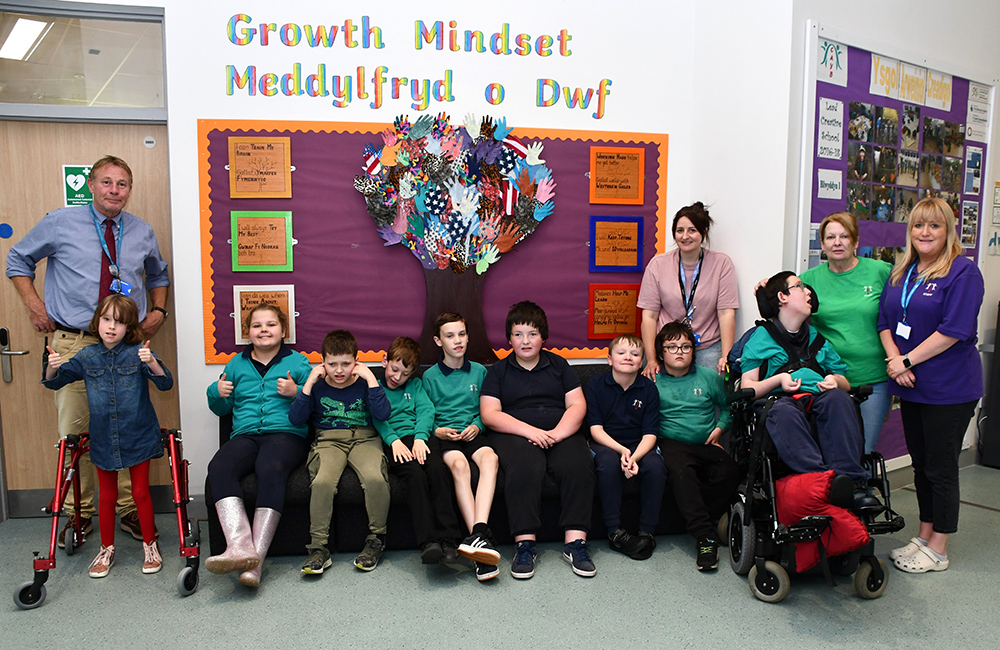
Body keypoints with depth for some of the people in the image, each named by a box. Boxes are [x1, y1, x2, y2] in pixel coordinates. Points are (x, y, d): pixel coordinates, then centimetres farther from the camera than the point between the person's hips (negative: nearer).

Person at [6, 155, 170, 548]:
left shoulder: (142, 233, 10)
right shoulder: (59, 224, 2)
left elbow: (158, 274, 27)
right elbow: (19, 259, 16)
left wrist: (158, 310, 12)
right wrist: (33, 303, 3)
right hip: (73, 343, -2)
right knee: (73, 432, 2)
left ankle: (130, 509, 16)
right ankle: (78, 513, 17)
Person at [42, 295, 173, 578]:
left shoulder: (137, 353, -9)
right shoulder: (87, 357, -1)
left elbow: (165, 384, -16)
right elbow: (55, 382, 9)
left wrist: (152, 363, -35)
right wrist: (52, 367, -14)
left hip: (138, 438, -3)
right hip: (103, 440, 3)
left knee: (140, 492, 8)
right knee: (107, 495, 14)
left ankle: (150, 545, 25)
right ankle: (107, 549, 30)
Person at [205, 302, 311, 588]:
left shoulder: (298, 362, 15)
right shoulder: (237, 364, 25)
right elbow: (221, 409, 30)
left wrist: (296, 393, -9)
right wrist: (216, 393, 9)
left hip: (286, 433, -3)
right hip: (245, 435, 3)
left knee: (270, 470, -37)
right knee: (219, 467, -32)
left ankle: (256, 557, -40)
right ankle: (240, 546, -43)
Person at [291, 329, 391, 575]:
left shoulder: (365, 383, 7)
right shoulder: (317, 386, 9)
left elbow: (383, 414, -9)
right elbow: (295, 419, -2)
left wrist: (370, 378, -9)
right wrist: (309, 383, -6)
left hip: (364, 439, 0)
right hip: (328, 441, 1)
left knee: (375, 479, -31)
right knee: (322, 482, -31)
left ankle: (376, 540, -10)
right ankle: (318, 547, -18)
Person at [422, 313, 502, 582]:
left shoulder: (479, 371, 18)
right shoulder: (430, 376, 13)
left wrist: (477, 426, -2)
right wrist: (437, 430, -7)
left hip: (473, 433, 2)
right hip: (443, 435, -1)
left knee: (490, 457, -35)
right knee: (459, 464, -36)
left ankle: (478, 532, -49)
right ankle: (483, 540, -44)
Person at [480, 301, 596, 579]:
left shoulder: (559, 365, 19)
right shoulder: (498, 371, 15)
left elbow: (577, 405, 10)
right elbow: (490, 415, 2)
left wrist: (558, 433, -11)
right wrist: (529, 430, -13)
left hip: (562, 432, 2)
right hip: (514, 433, -2)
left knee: (578, 464, -30)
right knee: (524, 467, -35)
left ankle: (575, 542, -26)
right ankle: (524, 544, -30)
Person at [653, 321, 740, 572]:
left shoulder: (709, 377, 14)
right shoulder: (653, 382, 7)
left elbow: (727, 407, 26)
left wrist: (719, 428, 11)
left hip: (706, 446, 3)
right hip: (672, 444, -3)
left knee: (728, 474, -28)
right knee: (679, 471, -36)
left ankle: (700, 522, -11)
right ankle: (706, 538, -32)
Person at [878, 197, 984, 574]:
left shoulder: (962, 272, -11)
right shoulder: (901, 271, 10)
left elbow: (954, 330, -19)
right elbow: (885, 320, 8)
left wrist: (907, 361, -17)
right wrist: (895, 361, -8)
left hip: (949, 388, -7)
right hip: (912, 386, 7)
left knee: (941, 467, 3)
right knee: (921, 464, 15)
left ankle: (937, 550, 16)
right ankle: (924, 537, 29)